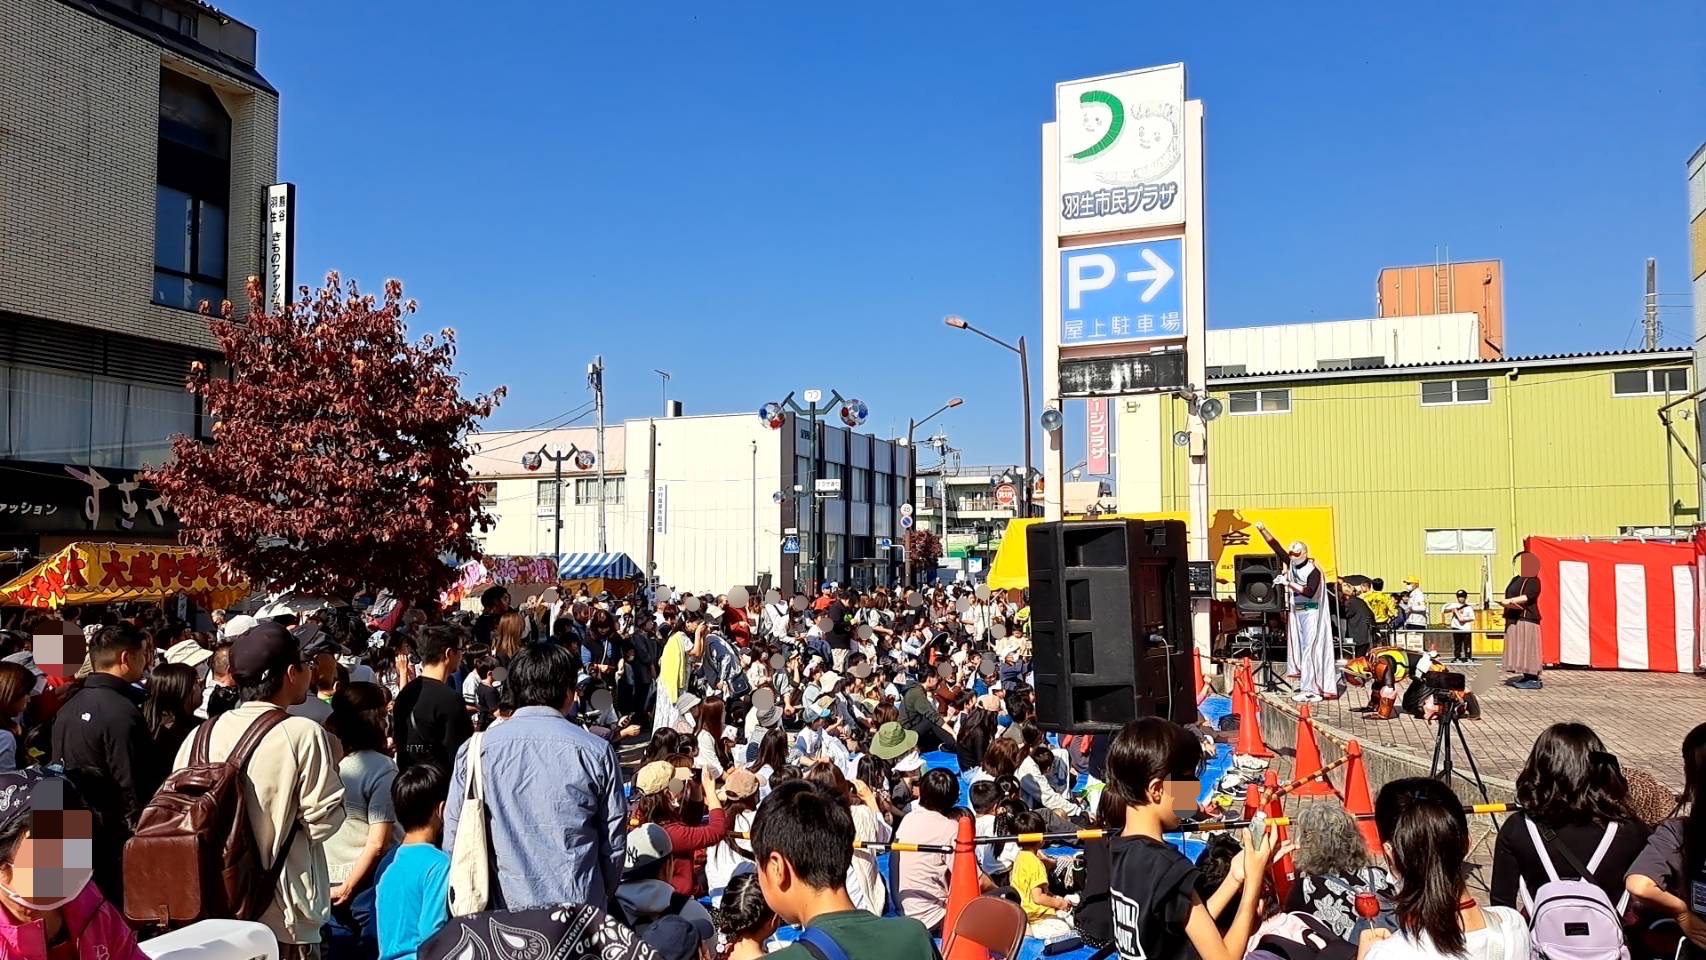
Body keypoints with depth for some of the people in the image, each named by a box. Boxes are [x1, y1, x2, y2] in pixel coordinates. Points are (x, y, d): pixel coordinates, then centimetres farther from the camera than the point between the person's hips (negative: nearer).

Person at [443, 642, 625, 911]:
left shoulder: (474, 751, -3)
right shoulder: (597, 751, -6)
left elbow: (454, 841, 2)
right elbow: (614, 843, 1)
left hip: (502, 910, 1)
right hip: (581, 911, -1)